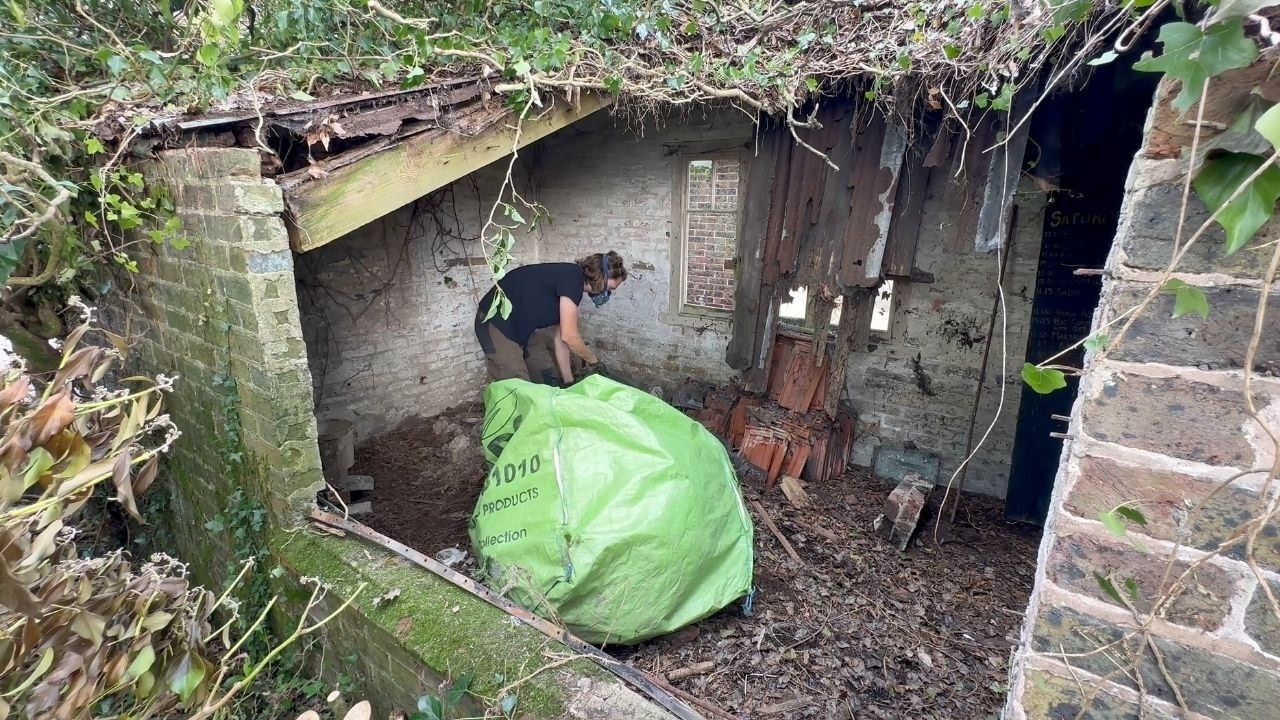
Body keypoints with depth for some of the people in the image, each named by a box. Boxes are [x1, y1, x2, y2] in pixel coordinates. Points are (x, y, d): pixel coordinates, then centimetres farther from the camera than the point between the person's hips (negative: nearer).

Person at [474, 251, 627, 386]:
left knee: (552, 383, 8)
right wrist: (592, 360, -6)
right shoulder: (573, 277, -21)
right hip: (496, 324, -10)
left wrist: (569, 382, 8)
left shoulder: (570, 281, 6)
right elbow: (569, 336, -23)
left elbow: (560, 339, 7)